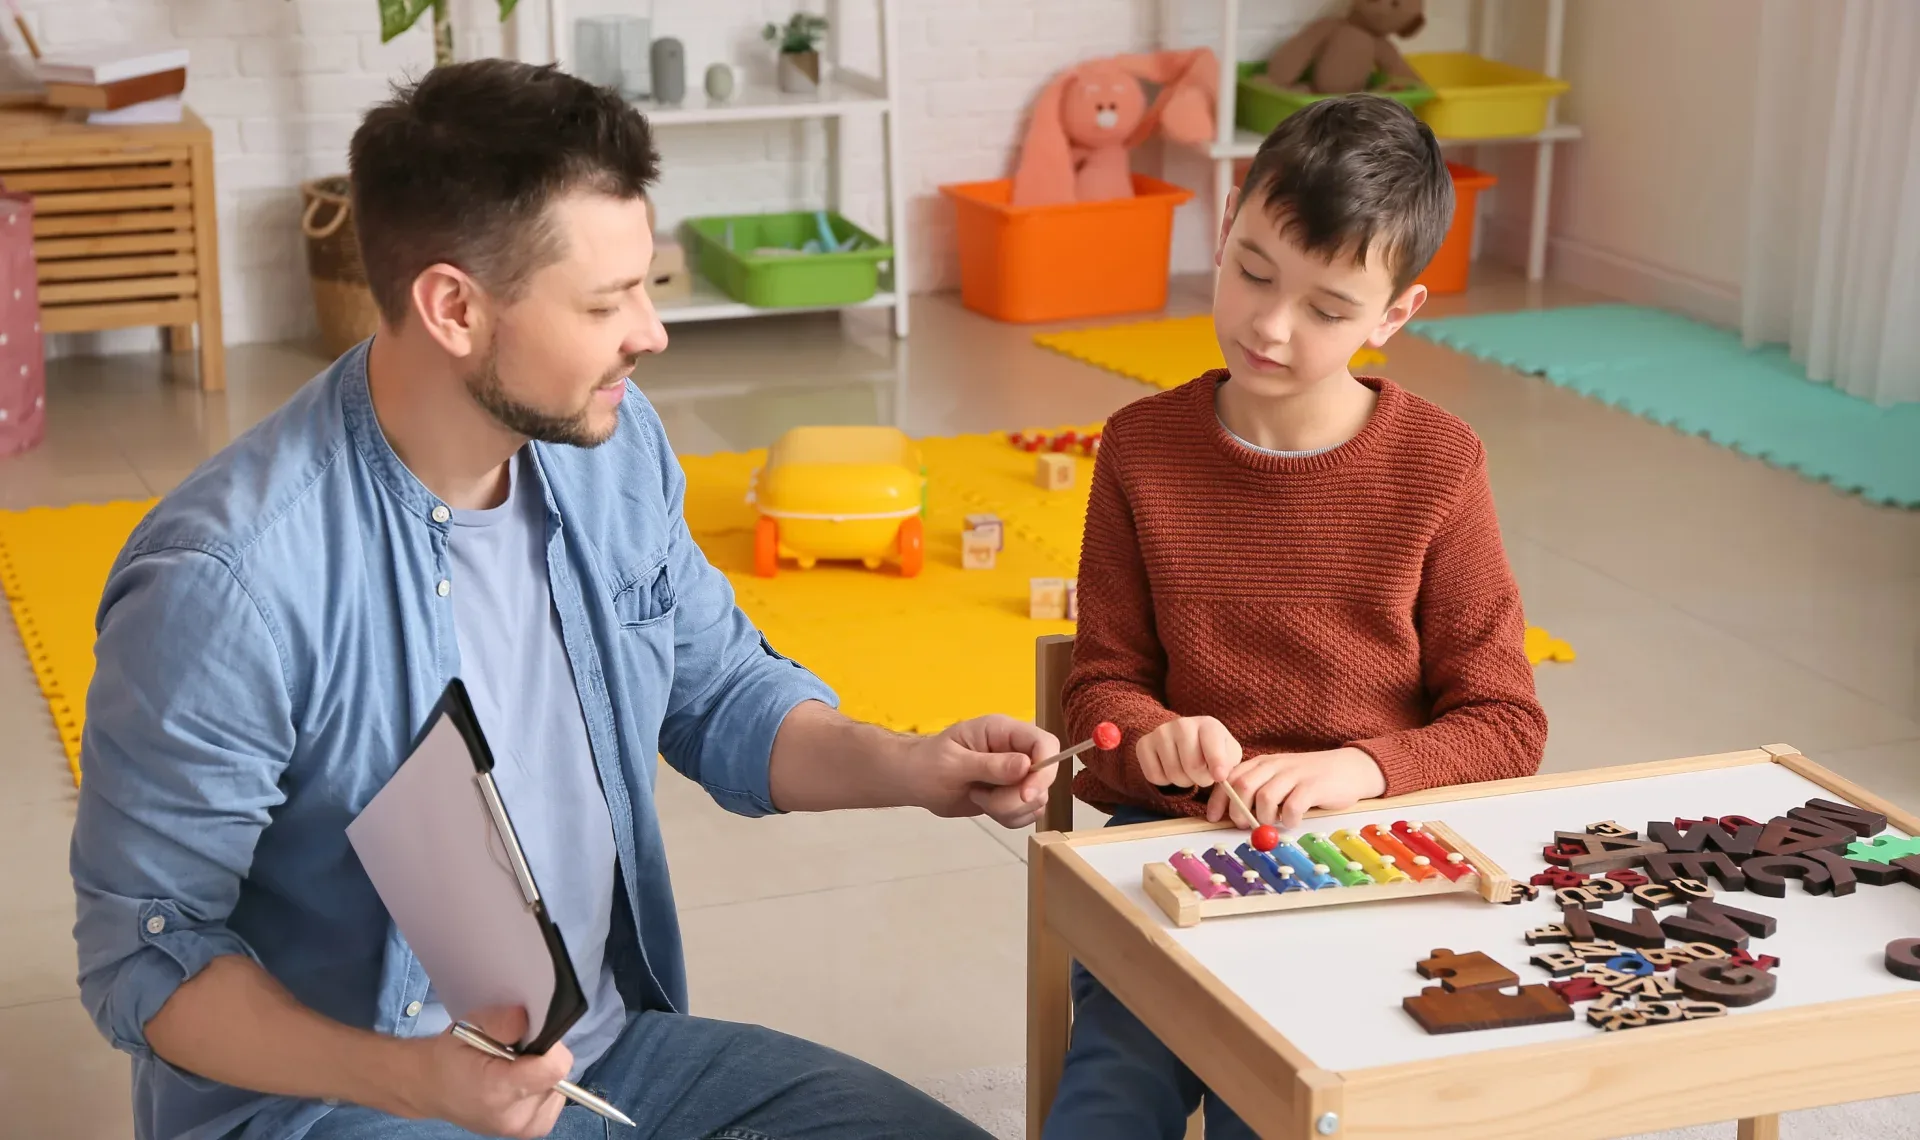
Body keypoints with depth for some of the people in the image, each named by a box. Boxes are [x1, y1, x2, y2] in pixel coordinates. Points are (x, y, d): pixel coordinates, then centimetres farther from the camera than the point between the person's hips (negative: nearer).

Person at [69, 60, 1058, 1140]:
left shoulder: (613, 444, -2)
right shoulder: (225, 584, -23)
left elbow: (722, 695, 12)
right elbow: (146, 954, -16)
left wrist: (908, 768, -6)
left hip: (610, 1043, 7)